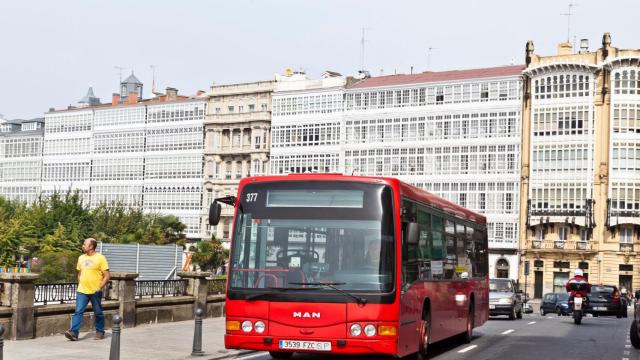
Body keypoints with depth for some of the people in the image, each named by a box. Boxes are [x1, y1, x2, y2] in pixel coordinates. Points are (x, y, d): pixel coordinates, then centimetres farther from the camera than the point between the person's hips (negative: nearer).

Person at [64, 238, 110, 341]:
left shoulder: (100, 258, -6)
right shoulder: (81, 258, 11)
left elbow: (107, 276, -8)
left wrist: (100, 287, -16)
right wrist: (79, 285, 11)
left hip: (95, 292, -4)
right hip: (82, 291, 4)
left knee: (98, 313, 7)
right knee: (78, 312, -7)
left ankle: (100, 332, 21)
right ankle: (74, 332, -14)